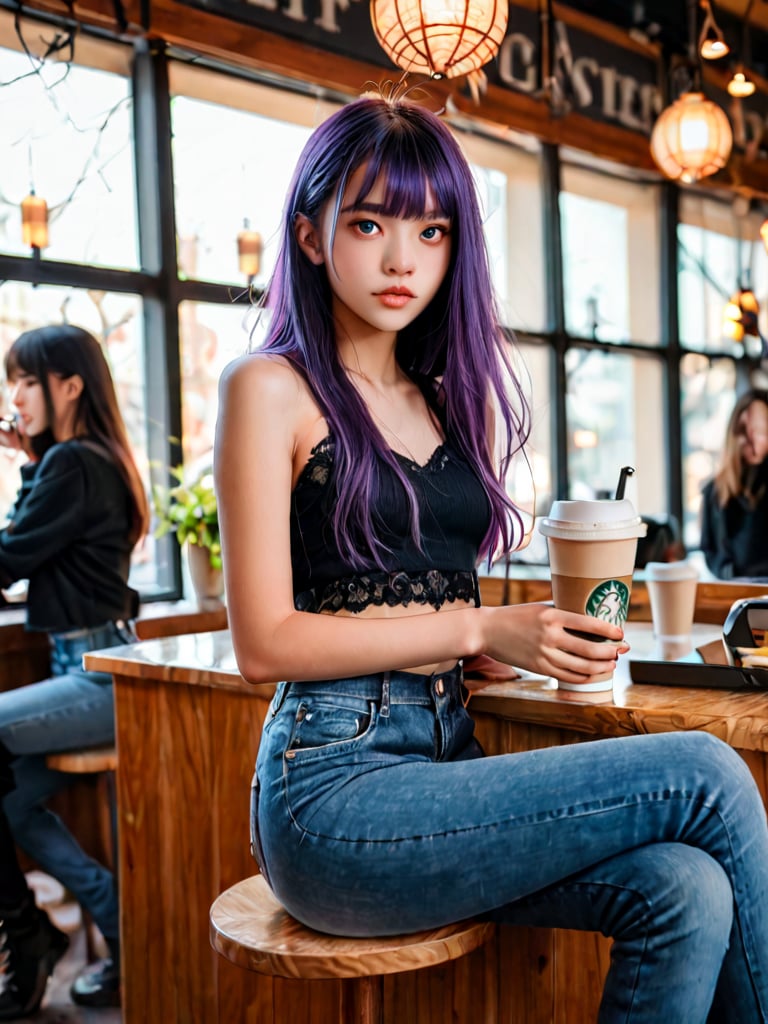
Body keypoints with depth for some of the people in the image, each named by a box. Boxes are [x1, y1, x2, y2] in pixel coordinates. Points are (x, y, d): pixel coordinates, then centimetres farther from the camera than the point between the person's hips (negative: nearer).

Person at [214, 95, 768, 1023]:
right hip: (334, 791, -6)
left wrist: (548, 633, -2)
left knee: (685, 892, -20)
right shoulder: (271, 389, -4)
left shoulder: (453, 398, 15)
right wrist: (481, 628, -12)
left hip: (449, 764, 6)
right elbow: (264, 642, -10)